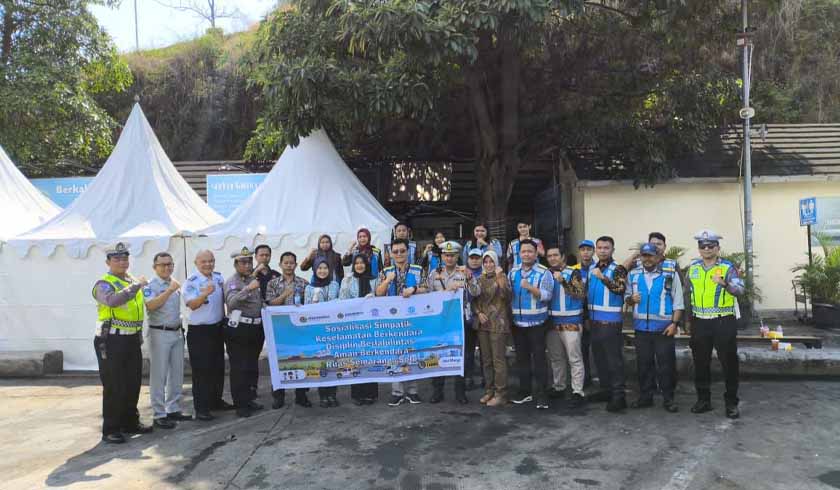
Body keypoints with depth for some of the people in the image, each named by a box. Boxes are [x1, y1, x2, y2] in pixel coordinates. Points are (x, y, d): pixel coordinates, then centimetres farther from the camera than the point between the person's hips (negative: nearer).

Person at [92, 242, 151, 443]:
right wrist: (136, 285, -30)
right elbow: (113, 300, -34)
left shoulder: (132, 280, 14)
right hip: (112, 342, -7)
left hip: (132, 340, 8)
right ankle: (110, 430, 8)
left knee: (133, 384, 14)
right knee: (113, 387, -2)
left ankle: (130, 422, 28)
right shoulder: (104, 284, -10)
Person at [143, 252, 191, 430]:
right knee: (159, 375, -3)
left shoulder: (175, 283, 13)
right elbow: (150, 305, -26)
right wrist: (170, 290, -26)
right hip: (160, 333, -7)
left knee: (177, 374, 12)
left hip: (177, 333, 7)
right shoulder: (151, 285, -8)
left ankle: (173, 409, 22)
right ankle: (159, 415, 3)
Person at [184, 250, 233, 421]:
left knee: (218, 368, 15)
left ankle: (216, 400, 30)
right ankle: (201, 408, 3)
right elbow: (192, 305, -25)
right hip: (199, 331, -7)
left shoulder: (219, 277, 8)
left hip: (218, 328, 7)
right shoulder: (191, 282, -13)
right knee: (201, 370, -4)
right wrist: (205, 294, -42)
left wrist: (225, 319, 16)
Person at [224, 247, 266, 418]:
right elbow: (232, 302, -27)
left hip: (256, 328, 7)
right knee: (239, 368, -3)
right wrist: (248, 289, -37)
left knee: (253, 366, 15)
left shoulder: (255, 279, 14)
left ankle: (250, 399, 26)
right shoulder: (232, 281, -7)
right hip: (238, 329, -7)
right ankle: (240, 405, 4)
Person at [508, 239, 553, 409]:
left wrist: (530, 287, -25)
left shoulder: (544, 273, -6)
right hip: (517, 323, 5)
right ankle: (525, 392, 23)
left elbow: (546, 296, -15)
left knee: (539, 358, -1)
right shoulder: (512, 273, 9)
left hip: (537, 323, -5)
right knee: (521, 358, 12)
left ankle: (541, 394, 5)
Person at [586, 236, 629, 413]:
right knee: (599, 357, 14)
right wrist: (587, 316, 21)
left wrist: (602, 277, -31)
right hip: (594, 320, 7)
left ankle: (618, 396, -1)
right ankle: (606, 390, 26)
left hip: (611, 321, -7)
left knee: (614, 358, -5)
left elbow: (621, 288, -25)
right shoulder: (592, 269, 13)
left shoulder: (617, 269, -7)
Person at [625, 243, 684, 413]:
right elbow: (626, 297, 13)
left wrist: (674, 323, -12)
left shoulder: (671, 274, -3)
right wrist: (631, 299, -10)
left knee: (666, 365, 2)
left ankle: (668, 398, 13)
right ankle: (645, 397, 21)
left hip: (664, 328, -3)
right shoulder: (633, 275, 7)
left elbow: (678, 302, -4)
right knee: (643, 364, 10)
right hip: (641, 328, 3)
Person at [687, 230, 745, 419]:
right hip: (699, 322, 4)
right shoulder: (693, 268, 8)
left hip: (723, 322, -4)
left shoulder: (728, 267, -5)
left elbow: (740, 290, -20)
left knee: (729, 363, 2)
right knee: (701, 363, 11)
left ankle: (731, 403, 14)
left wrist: (725, 284, -40)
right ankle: (703, 400, 23)